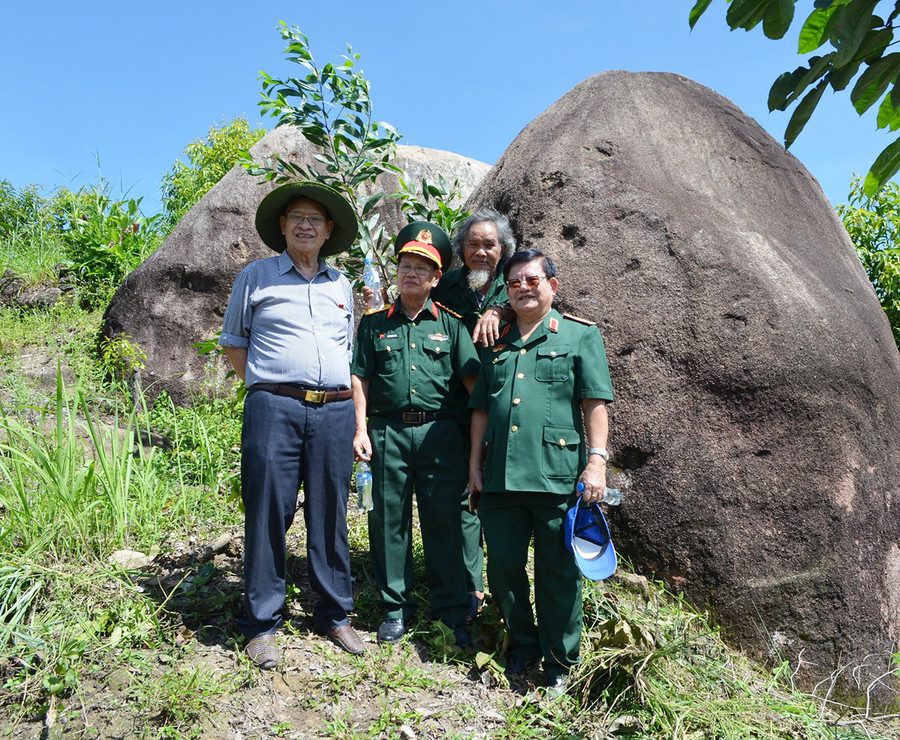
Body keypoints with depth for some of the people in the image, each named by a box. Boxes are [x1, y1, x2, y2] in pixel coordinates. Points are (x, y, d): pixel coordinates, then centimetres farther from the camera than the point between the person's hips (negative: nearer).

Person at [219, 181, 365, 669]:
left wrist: (355, 417, 15)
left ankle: (333, 615, 23)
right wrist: (263, 389, 5)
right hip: (274, 409, -3)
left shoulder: (340, 285, 19)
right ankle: (261, 625, 14)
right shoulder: (256, 277, 9)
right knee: (268, 515, -1)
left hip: (335, 412, 3)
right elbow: (233, 342, 14)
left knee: (331, 517, 8)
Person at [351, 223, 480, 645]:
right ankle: (395, 607, 22)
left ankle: (450, 609, 16)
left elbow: (473, 379, 4)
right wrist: (361, 429, 0)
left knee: (444, 520, 3)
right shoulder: (375, 323, 13)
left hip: (440, 432, -1)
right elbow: (359, 378, 9)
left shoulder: (450, 324, 9)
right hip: (388, 432, 1)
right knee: (389, 519, 7)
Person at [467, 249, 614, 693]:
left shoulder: (580, 335, 5)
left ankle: (560, 661, 24)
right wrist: (476, 462, 13)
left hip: (558, 476, -4)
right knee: (502, 565, 10)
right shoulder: (497, 343, 17)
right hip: (500, 476, 4)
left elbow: (595, 402, -1)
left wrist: (597, 459, -9)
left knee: (558, 572, 6)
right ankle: (522, 643, 33)